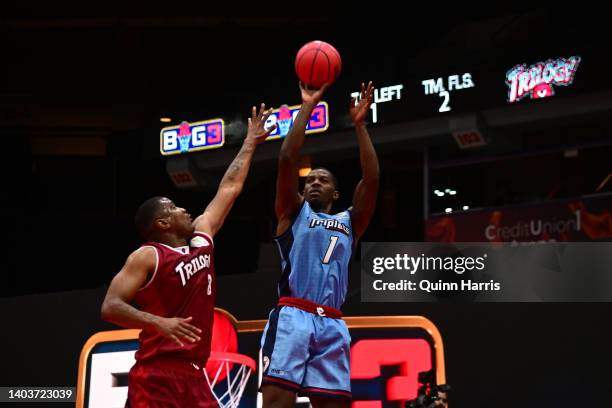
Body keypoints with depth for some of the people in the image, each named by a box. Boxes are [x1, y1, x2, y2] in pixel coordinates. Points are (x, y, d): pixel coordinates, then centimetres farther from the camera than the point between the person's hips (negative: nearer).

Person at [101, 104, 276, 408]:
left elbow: (230, 188, 27)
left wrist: (251, 142, 34)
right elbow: (110, 307, -14)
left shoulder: (201, 240, 17)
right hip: (155, 376, -8)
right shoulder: (147, 257, -5)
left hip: (192, 374, 8)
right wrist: (158, 322, -29)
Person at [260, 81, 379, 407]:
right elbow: (287, 159, 4)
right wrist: (307, 107, 4)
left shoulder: (349, 222, 25)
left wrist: (359, 124, 10)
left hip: (331, 324, 4)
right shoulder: (294, 212, 17)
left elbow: (371, 178, 12)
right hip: (292, 316, -4)